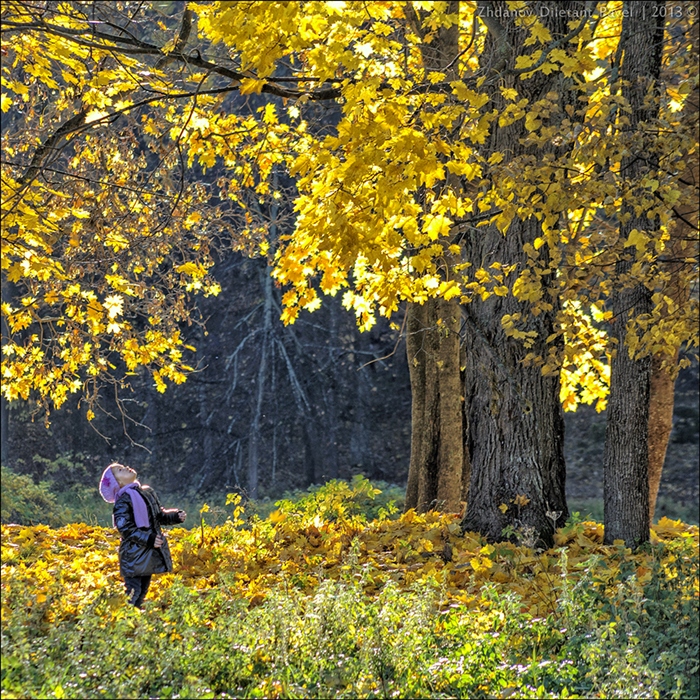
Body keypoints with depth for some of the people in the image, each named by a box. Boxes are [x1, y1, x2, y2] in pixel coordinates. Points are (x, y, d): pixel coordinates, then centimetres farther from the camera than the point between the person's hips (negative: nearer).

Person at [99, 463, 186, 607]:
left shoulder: (148, 492, 12)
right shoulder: (123, 501, -12)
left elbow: (159, 516, 21)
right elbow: (125, 529, -18)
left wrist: (176, 516, 4)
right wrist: (149, 539, -24)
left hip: (150, 553, 8)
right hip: (134, 557, -8)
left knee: (142, 592, 15)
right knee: (132, 598, -9)